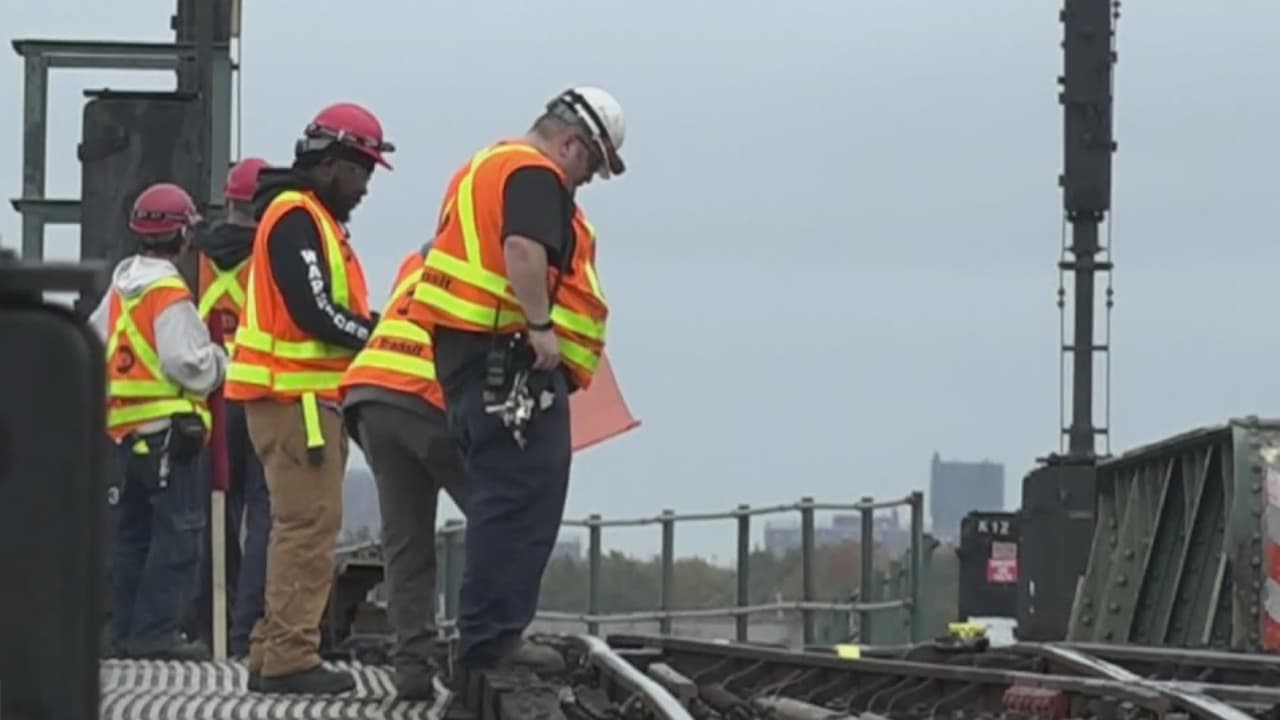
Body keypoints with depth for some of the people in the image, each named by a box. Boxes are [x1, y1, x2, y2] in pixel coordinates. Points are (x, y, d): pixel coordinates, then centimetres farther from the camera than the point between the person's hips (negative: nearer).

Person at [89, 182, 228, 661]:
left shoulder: (122, 284, 12)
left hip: (126, 427, 9)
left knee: (134, 530, 14)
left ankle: (127, 629, 17)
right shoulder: (168, 294, -15)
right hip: (166, 425, -9)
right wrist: (221, 360, -2)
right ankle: (156, 631, -12)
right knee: (178, 532, -7)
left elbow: (95, 340, 22)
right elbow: (188, 364, -21)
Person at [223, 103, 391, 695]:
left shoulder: (316, 219, 21)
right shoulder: (296, 217, -12)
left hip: (309, 396, 11)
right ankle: (290, 659, -14)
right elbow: (314, 313, -20)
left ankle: (274, 653, 16)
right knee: (309, 523, -13)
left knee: (302, 524, 13)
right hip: (293, 396, -11)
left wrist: (380, 326, 3)